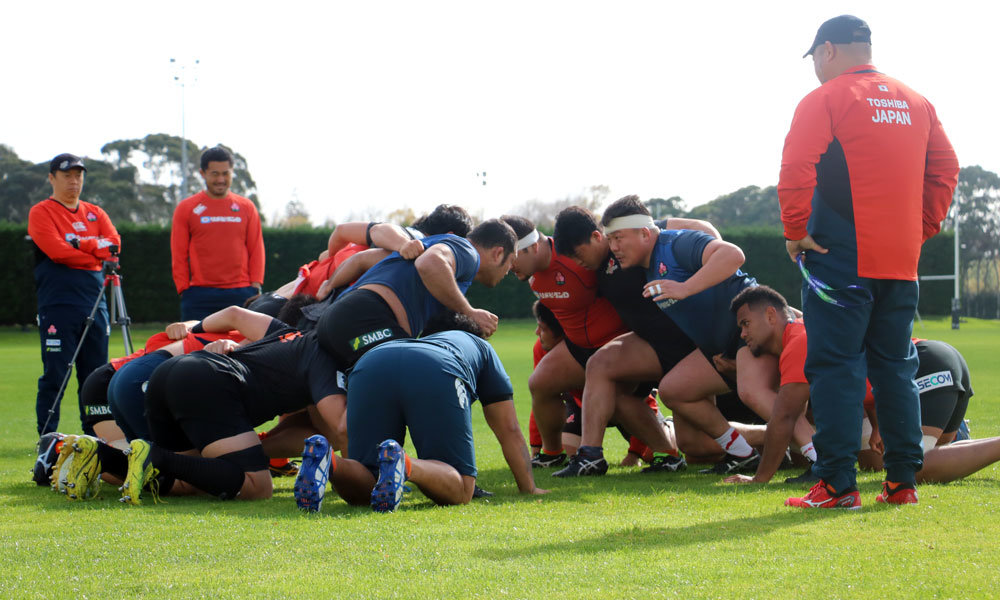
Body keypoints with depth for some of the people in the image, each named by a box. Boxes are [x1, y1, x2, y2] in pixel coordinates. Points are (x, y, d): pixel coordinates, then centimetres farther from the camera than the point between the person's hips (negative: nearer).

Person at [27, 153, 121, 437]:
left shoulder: (95, 213, 19)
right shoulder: (41, 212, 3)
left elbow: (114, 243, 2)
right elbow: (57, 251, -12)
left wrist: (80, 244, -11)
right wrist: (97, 256, -5)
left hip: (94, 304, 5)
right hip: (57, 305, -5)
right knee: (55, 375, -6)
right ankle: (47, 440, -2)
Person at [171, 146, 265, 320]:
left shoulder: (247, 207, 12)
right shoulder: (186, 208, 7)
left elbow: (256, 250, 13)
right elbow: (178, 255, 6)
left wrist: (255, 285, 2)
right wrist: (184, 289, -2)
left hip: (241, 294, 2)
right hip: (199, 296, -1)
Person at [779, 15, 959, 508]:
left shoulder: (824, 101, -5)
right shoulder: (916, 103, 15)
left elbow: (796, 171, -15)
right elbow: (945, 168, 14)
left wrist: (796, 233, -7)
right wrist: (922, 228, 16)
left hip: (842, 259, -6)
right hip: (901, 261, 6)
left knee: (835, 367, -4)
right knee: (895, 366, 12)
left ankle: (837, 485, -7)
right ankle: (902, 480, 11)